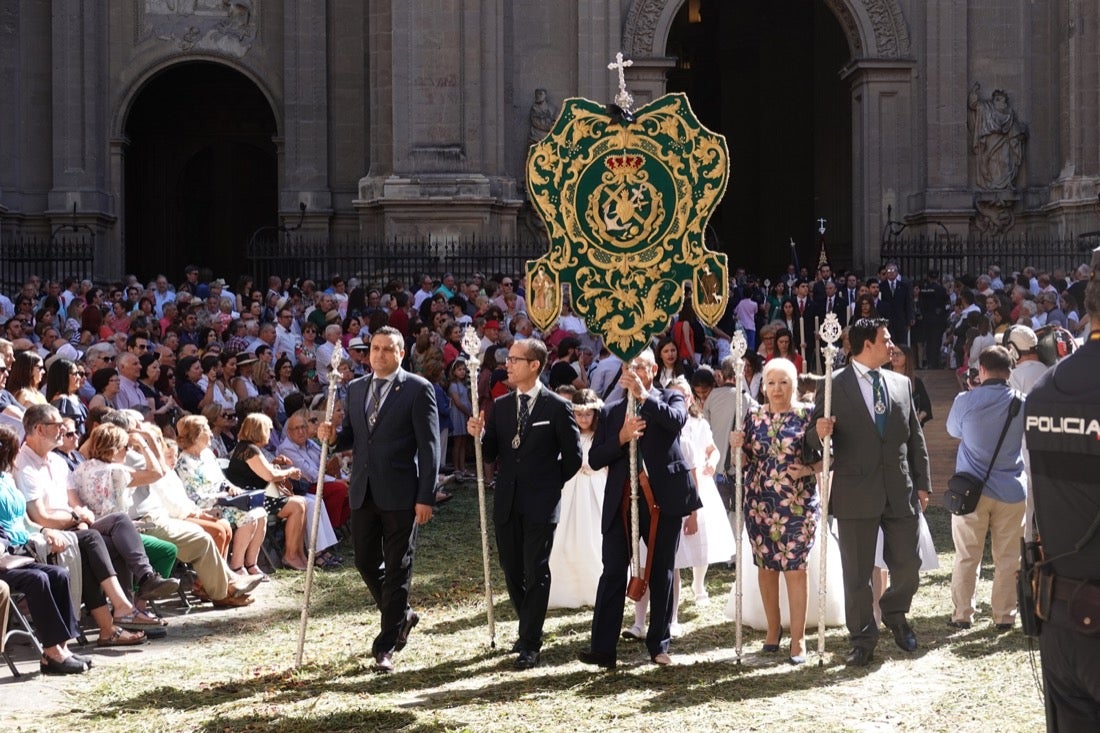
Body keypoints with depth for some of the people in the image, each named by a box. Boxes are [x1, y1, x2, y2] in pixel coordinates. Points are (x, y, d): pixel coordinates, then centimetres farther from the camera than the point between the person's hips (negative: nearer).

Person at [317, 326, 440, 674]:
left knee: (397, 568, 1)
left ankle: (386, 646, 8)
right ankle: (402, 615, 34)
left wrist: (426, 497, -14)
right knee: (365, 562, 11)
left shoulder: (418, 389, -6)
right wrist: (333, 436, -6)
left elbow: (429, 446, -9)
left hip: (400, 494, -6)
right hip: (364, 491, 6)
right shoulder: (356, 388, 12)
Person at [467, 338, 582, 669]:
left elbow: (573, 456, -1)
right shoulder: (500, 406, 7)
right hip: (506, 503, 5)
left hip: (541, 504, -5)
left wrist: (550, 484, 2)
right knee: (512, 571, 11)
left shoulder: (557, 407, -7)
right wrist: (479, 434, -13)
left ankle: (530, 645, 2)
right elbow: (490, 453, 5)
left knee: (536, 573, -3)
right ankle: (530, 630, 28)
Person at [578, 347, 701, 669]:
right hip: (621, 503, 2)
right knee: (613, 574, -2)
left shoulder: (669, 399, 7)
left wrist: (642, 394, -23)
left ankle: (659, 646, 17)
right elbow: (595, 459, 6)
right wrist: (620, 439, -10)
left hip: (663, 500, -2)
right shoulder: (611, 412, 14)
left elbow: (676, 419, -18)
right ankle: (602, 648, -2)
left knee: (661, 574, 7)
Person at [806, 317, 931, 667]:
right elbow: (814, 437, -3)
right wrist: (819, 433, -27)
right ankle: (863, 639, 18)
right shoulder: (835, 385, -3)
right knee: (857, 572, 5)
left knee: (908, 564, 9)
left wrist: (922, 483, 9)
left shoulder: (901, 384, 11)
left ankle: (894, 613, 37)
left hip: (900, 491, 4)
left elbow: (915, 437, 13)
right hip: (856, 491, -4)